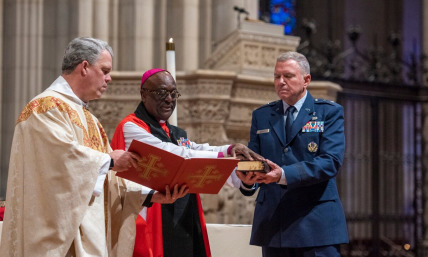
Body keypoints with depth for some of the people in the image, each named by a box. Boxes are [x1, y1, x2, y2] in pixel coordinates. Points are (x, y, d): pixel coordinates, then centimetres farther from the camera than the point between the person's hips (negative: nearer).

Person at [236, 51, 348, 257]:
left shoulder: (329, 112, 4)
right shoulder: (261, 116, 16)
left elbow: (331, 161, -10)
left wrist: (284, 175, -23)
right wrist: (248, 180, -16)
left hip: (316, 222, -3)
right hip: (272, 223, 3)